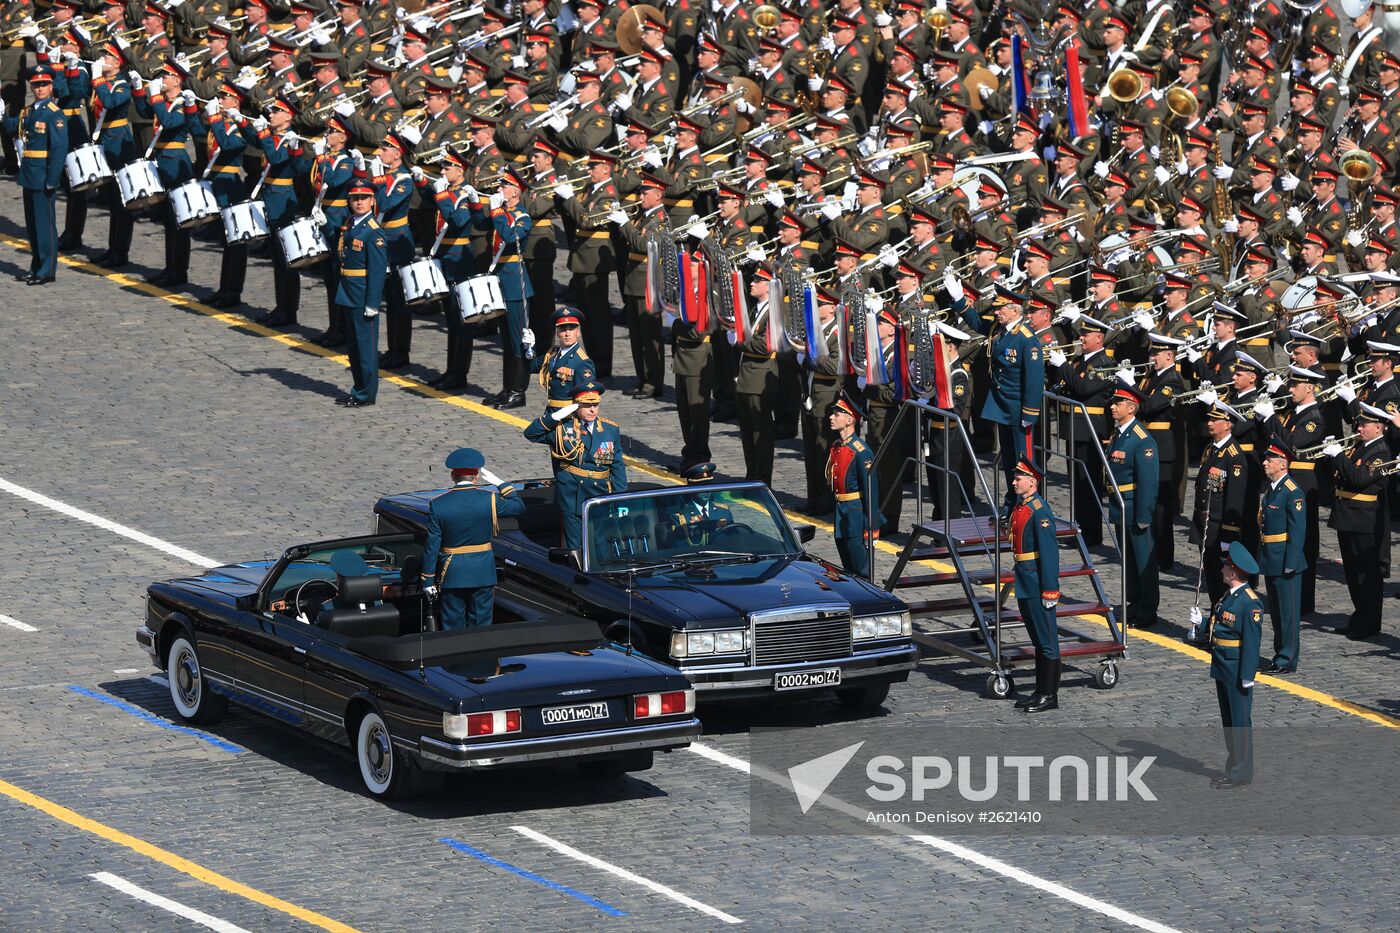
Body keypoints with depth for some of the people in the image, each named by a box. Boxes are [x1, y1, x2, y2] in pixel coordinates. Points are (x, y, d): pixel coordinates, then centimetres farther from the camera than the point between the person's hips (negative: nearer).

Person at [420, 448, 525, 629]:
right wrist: (498, 482, 12)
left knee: (452, 628, 7)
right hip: (482, 573, 1)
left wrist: (428, 581, 0)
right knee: (481, 627, 9)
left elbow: (431, 547, -7)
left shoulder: (438, 505, -9)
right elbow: (519, 506, 9)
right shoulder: (489, 499, -10)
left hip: (451, 575, 0)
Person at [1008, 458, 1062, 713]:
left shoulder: (1040, 511, -17)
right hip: (1024, 585, 10)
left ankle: (1049, 696, 1)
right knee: (1037, 640, 15)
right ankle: (1040, 692, 22)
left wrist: (1049, 591, -22)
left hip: (1037, 584, -10)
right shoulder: (1018, 508, 12)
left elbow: (1050, 552, -20)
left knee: (1046, 640, -3)